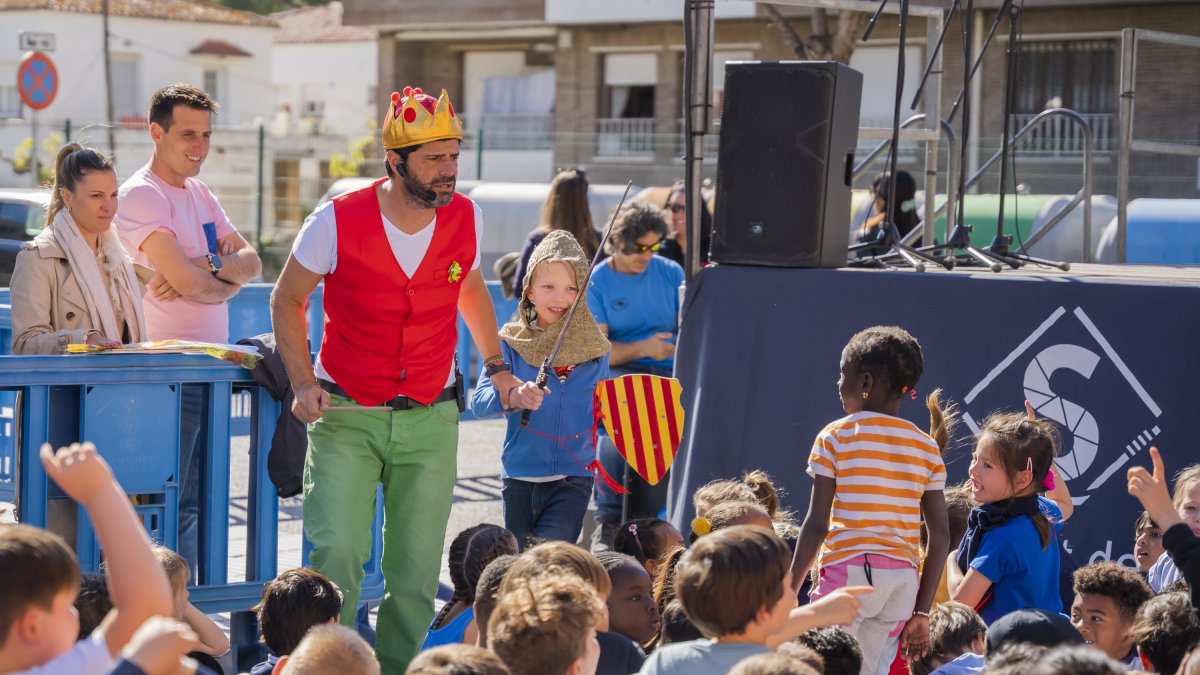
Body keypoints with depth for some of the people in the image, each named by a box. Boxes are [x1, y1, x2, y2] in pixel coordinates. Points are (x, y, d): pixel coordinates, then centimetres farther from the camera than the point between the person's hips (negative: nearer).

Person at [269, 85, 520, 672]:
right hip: (345, 417, -3)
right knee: (336, 555, -16)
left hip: (431, 422, 3)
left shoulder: (465, 218, -1)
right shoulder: (338, 220, -11)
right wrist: (302, 383, -9)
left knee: (416, 574, 2)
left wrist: (496, 365, 14)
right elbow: (287, 300, 2)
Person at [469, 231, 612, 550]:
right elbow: (479, 401, -14)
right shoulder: (512, 342, -3)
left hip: (573, 478, -1)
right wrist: (513, 397, -32)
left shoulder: (594, 348, 2)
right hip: (520, 478, 1)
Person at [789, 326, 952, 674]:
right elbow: (941, 535, 7)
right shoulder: (927, 446, 11)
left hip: (848, 571, -5)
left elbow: (817, 525, -6)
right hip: (903, 579, 5)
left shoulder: (836, 437, -1)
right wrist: (922, 611, 11)